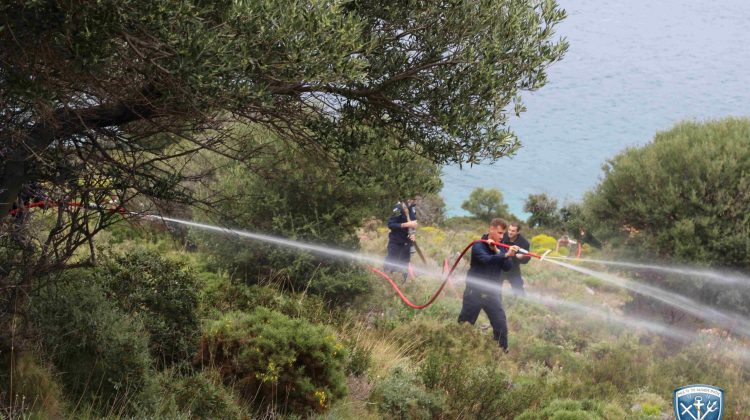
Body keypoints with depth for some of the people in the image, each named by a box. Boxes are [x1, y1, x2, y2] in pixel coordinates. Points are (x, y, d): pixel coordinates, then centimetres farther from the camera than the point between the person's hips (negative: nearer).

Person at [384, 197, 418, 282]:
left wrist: (413, 234, -3)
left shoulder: (412, 208, 4)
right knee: (390, 265, -6)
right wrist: (406, 224, -27)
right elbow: (390, 224, -20)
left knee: (404, 266, 7)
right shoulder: (399, 208, -17)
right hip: (396, 242, -6)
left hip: (406, 242, 6)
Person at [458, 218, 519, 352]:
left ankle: (503, 352, 7)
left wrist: (497, 251, -22)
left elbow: (507, 267, -8)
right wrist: (506, 255, -47)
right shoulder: (478, 246, -12)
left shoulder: (501, 248, 6)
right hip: (474, 292, -4)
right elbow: (486, 259, -33)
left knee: (501, 326, -4)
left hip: (493, 293, 4)